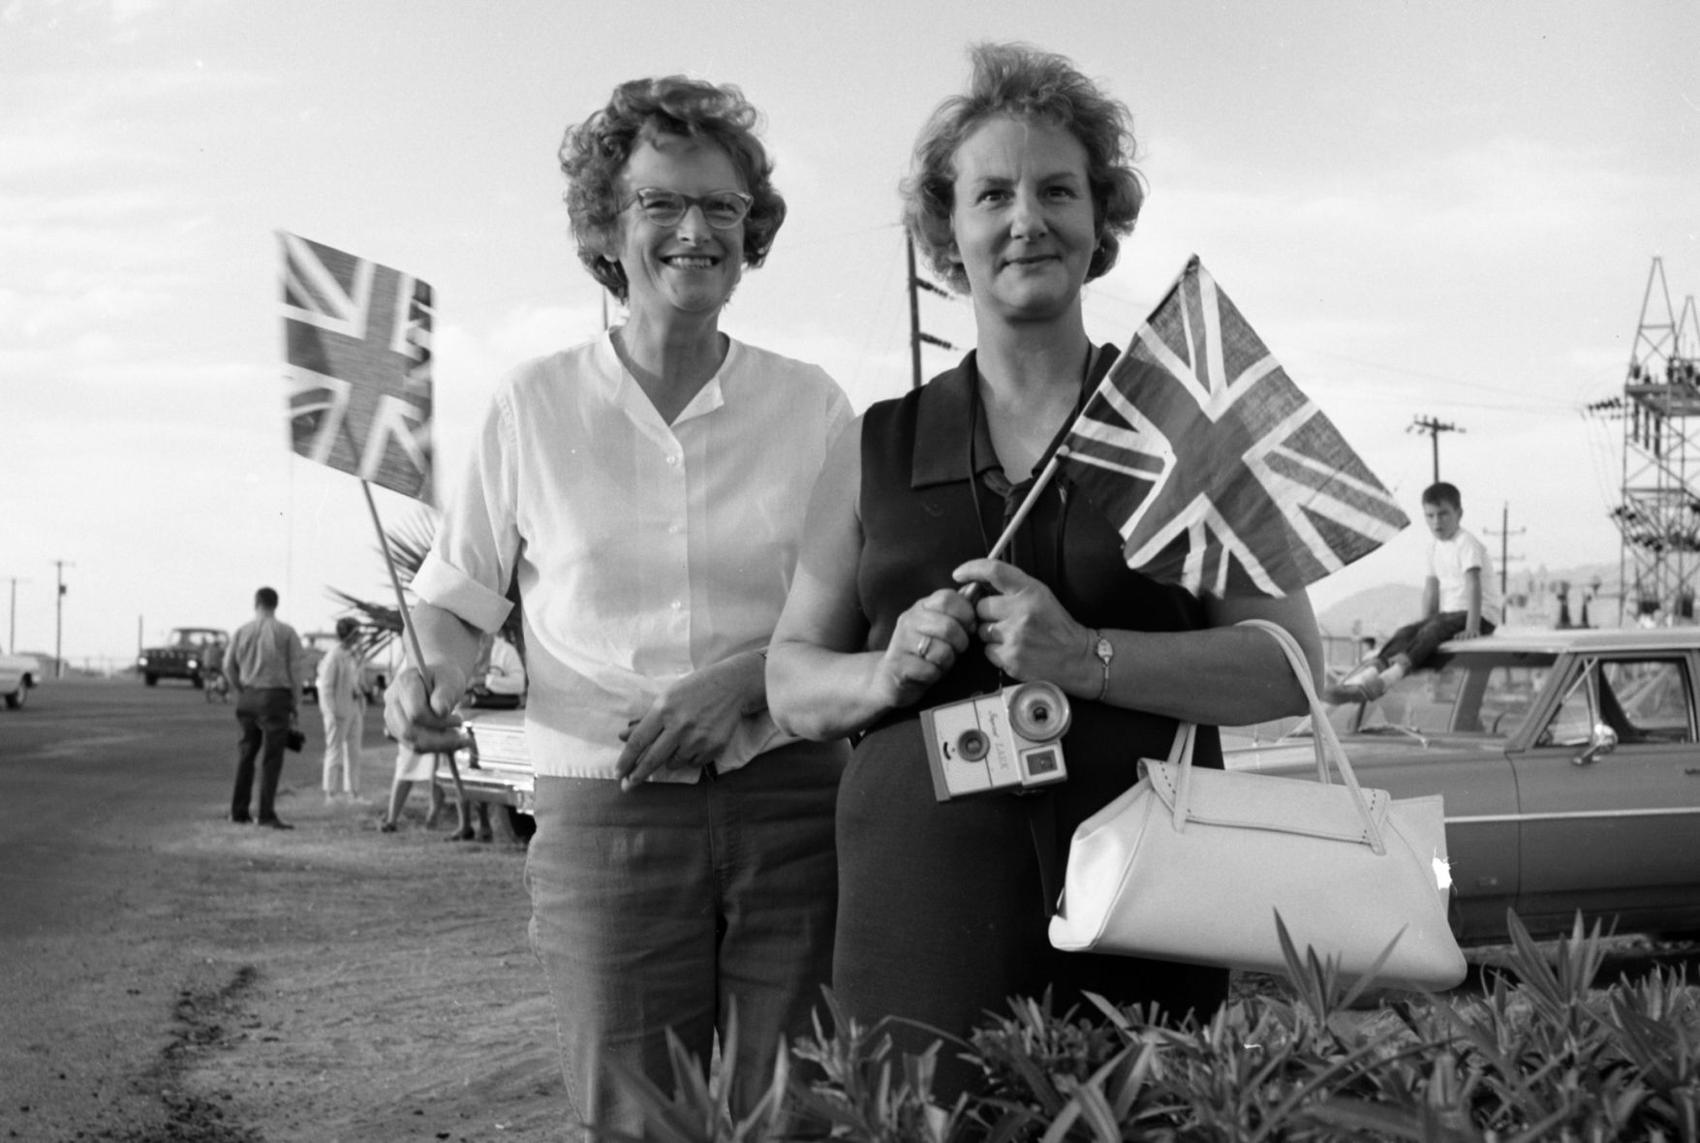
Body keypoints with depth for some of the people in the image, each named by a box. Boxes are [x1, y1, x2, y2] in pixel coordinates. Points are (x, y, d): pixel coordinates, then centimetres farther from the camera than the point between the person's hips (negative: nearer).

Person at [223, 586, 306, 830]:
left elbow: (229, 666, 6)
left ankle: (238, 810, 18)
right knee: (271, 758, -2)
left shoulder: (242, 631, 5)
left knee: (246, 753, 15)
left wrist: (241, 691, 17)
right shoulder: (286, 632, -4)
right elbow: (295, 671, -6)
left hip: (247, 697, 4)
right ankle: (267, 814, -7)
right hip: (276, 696, -4)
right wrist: (294, 704, 1)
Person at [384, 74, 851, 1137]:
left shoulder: (811, 404, 4)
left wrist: (748, 678, -10)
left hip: (792, 802, 1)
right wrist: (436, 672, -9)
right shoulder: (534, 405, 3)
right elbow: (460, 597, 12)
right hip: (604, 817, 0)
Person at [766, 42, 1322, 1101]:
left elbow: (1291, 665, -2)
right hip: (920, 921, 1)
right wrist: (887, 669, -8)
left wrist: (1089, 658, -16)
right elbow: (790, 682, 13)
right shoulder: (879, 446, 11)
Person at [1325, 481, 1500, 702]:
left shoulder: (1467, 544, -14)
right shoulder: (1434, 546, 12)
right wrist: (1425, 621, 5)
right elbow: (1432, 586, 15)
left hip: (1481, 614, -7)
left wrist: (1472, 628, -30)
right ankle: (1368, 673, -42)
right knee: (1406, 632, -18)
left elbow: (1473, 585, -23)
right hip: (1449, 612, 7)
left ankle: (1389, 676, -53)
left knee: (1433, 630, -33)